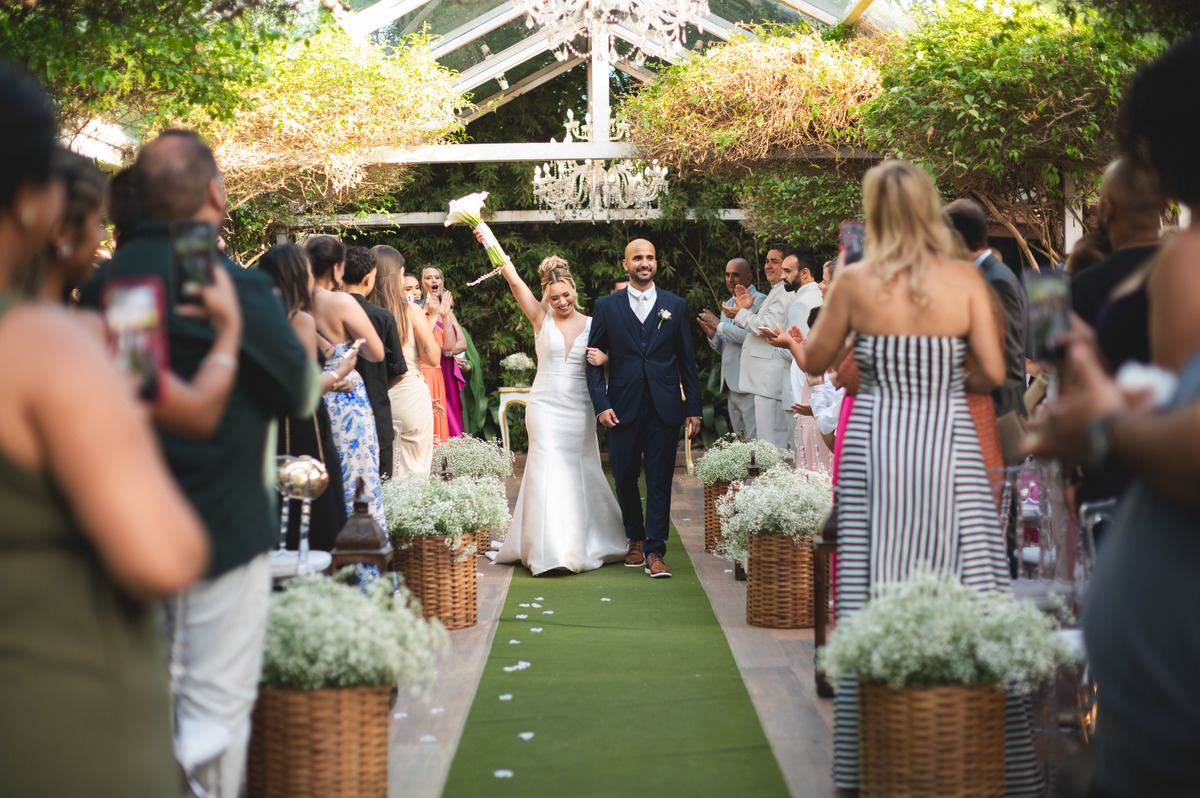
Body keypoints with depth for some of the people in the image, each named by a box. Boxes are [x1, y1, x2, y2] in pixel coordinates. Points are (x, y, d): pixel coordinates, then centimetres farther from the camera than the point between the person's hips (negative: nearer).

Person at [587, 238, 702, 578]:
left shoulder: (675, 306, 8)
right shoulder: (606, 307, 6)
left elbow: (687, 361, 8)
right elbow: (594, 360, 5)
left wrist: (694, 408, 4)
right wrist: (601, 405, -5)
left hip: (664, 409, 0)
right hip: (623, 409, 1)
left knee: (659, 481, -2)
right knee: (624, 478, 8)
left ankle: (655, 551, 2)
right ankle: (635, 539, 29)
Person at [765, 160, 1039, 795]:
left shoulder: (855, 283, -1)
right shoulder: (965, 279, -1)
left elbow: (816, 362, 11)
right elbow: (993, 373, -3)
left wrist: (787, 337, 33)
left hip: (876, 447, 0)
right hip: (949, 446, 0)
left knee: (873, 598, 4)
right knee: (966, 585, 2)